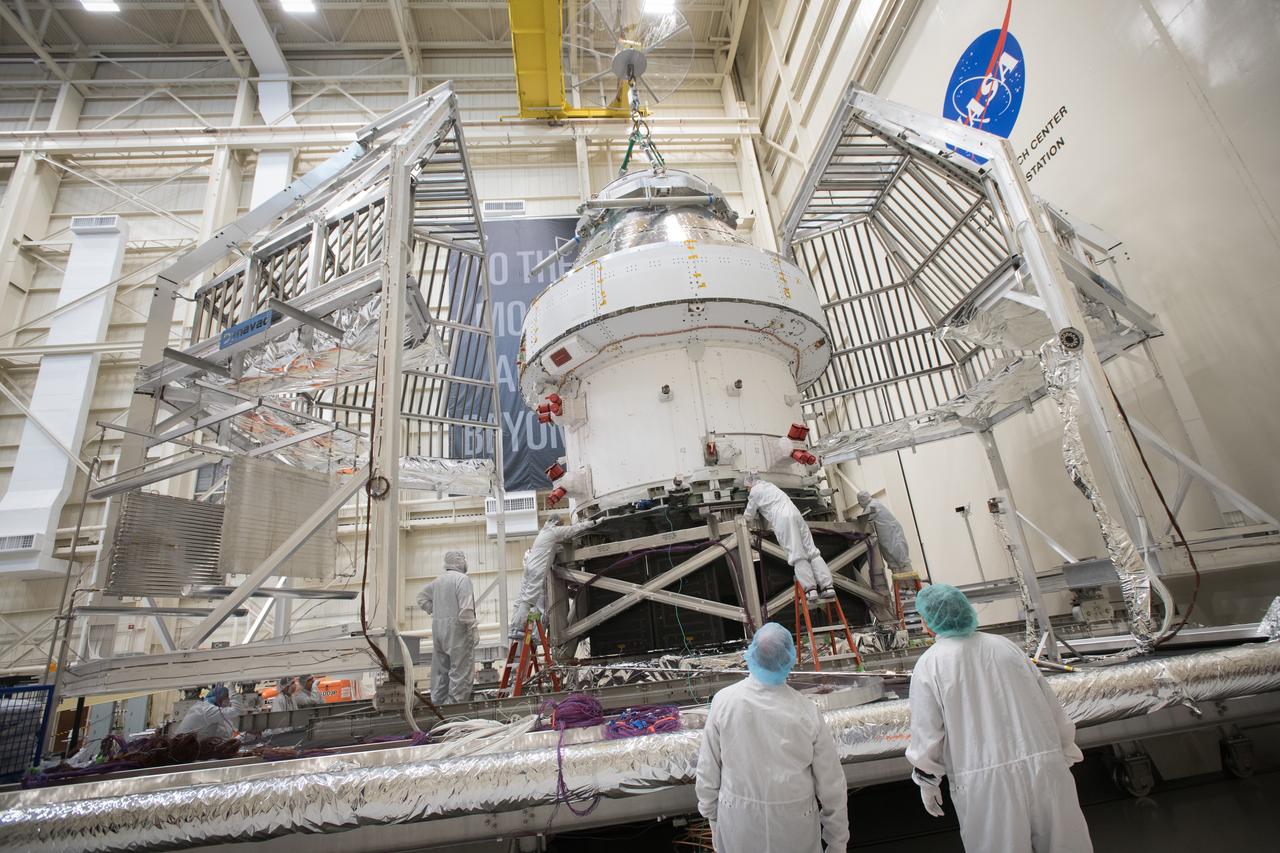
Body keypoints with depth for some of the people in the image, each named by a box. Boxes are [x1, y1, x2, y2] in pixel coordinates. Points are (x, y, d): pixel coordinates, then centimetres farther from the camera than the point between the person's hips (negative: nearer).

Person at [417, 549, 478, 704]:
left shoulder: (438, 580, 13)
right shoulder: (462, 578, -12)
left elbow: (422, 598, 22)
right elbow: (466, 608, -18)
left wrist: (436, 611, 17)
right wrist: (473, 629, -13)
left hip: (438, 629, 8)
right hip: (457, 629, -8)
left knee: (440, 669, 16)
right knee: (461, 670, -2)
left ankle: (438, 703, 22)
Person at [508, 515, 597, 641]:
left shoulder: (543, 532, 24)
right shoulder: (555, 531, -2)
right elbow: (576, 529, 1)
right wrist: (593, 522, 10)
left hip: (529, 566, 9)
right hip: (537, 570, -9)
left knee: (522, 598, 6)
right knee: (529, 599, -11)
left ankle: (513, 628, 6)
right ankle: (517, 629, -14)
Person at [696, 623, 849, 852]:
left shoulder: (724, 701, -18)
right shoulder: (806, 711, -20)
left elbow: (708, 768, -6)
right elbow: (830, 783, -9)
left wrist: (710, 812, 10)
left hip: (738, 820, 1)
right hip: (793, 824, -1)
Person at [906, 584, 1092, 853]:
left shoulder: (929, 665, -9)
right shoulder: (1005, 646, 3)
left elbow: (927, 733, -6)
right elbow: (1051, 705, 11)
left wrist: (927, 782, 9)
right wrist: (1066, 750, 26)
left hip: (983, 782, -4)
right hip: (1043, 768, 4)